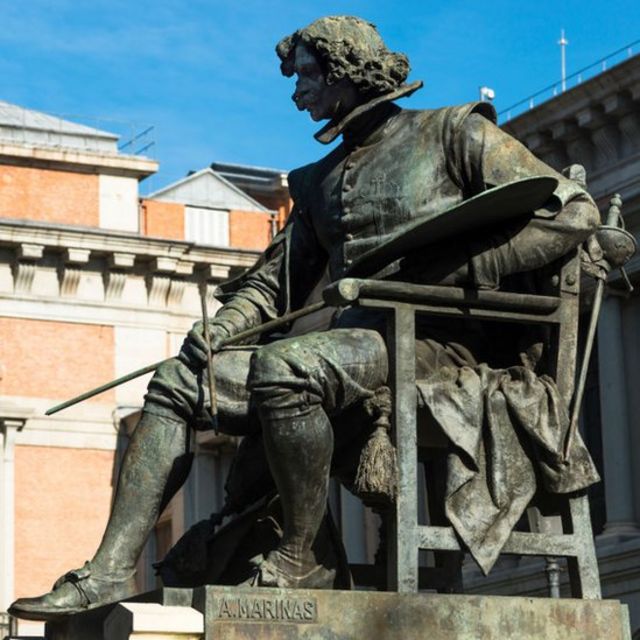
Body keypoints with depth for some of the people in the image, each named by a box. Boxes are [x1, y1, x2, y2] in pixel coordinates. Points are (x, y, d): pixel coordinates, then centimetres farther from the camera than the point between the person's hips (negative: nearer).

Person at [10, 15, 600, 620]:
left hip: (433, 339, -8)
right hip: (348, 338, 8)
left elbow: (574, 214, -5)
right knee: (176, 382, -4)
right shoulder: (319, 180, 25)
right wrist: (220, 328, 2)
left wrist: (445, 273, -13)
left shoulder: (454, 132, 4)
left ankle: (303, 556, -19)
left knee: (282, 367, -34)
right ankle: (111, 571, -12)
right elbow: (274, 281, 25)